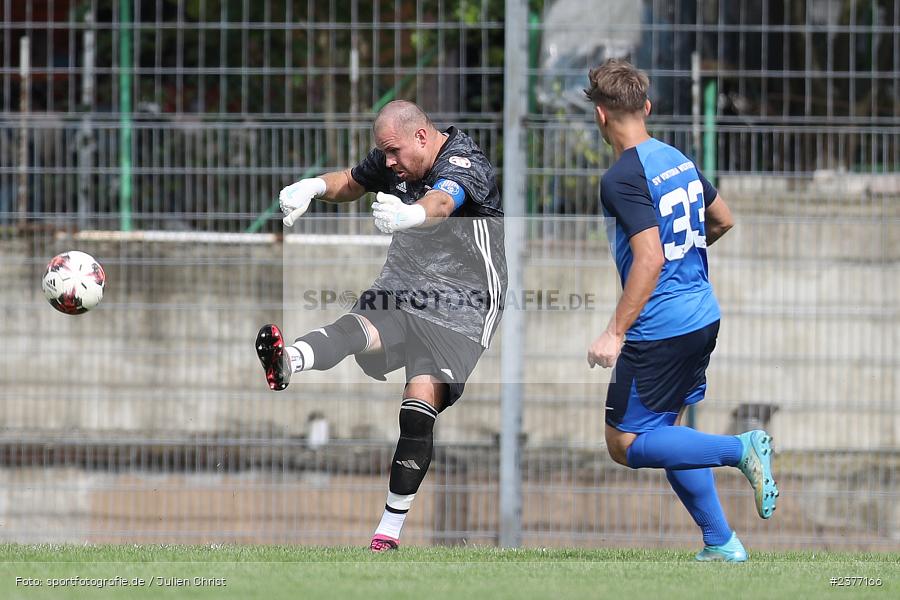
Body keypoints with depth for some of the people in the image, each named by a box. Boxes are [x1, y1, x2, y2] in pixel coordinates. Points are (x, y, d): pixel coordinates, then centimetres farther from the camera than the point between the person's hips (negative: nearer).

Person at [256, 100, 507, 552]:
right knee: (359, 329, -29)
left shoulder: (463, 163, -16)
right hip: (401, 290, 5)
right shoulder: (394, 160, 8)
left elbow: (442, 202, -39)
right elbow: (351, 183, 27)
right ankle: (287, 361, -63)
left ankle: (390, 529, -16)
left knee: (421, 398, -21)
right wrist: (313, 187, 2)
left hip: (460, 303, -5)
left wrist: (409, 215, -63)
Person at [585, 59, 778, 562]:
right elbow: (723, 220, 22)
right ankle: (721, 544, 12)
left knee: (626, 444, -1)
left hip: (660, 329, -9)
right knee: (666, 431, 17)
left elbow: (649, 260, -24)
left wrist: (616, 333, -22)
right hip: (703, 318, 9)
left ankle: (740, 448, -14)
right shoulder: (679, 160, 9)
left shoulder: (622, 179, -17)